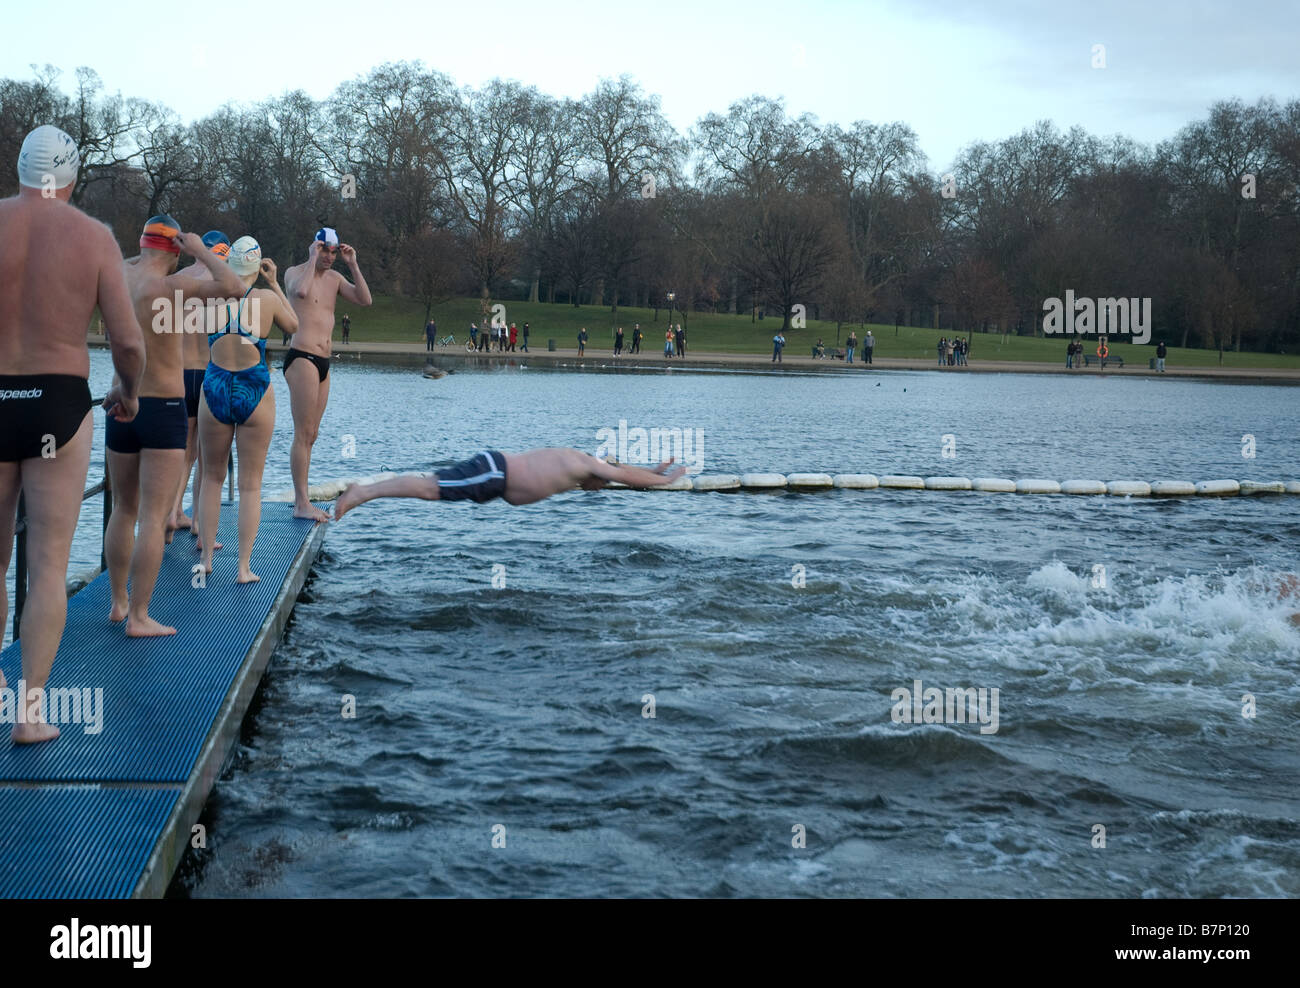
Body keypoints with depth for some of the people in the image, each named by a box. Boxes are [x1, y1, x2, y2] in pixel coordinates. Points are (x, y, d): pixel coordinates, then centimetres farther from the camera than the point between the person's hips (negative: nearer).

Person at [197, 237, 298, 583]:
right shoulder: (268, 298, -7)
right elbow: (294, 325, 12)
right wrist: (274, 283, 16)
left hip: (215, 391, 1)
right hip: (255, 395, -1)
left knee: (212, 477, 18)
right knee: (251, 484, 6)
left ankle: (207, 557, 20)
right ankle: (244, 567, 3)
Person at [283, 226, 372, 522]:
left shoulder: (334, 278, 16)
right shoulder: (295, 273, -4)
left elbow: (364, 299, 5)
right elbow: (301, 291, -28)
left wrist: (353, 265, 0)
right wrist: (312, 259, -17)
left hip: (323, 362, 8)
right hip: (301, 358, -8)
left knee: (311, 435, 11)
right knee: (303, 434, -9)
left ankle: (301, 500, 17)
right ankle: (302, 504, -7)